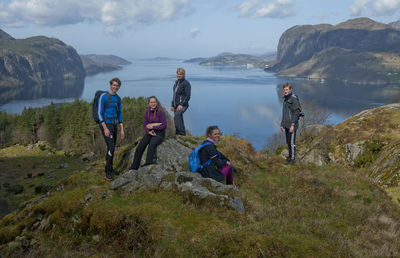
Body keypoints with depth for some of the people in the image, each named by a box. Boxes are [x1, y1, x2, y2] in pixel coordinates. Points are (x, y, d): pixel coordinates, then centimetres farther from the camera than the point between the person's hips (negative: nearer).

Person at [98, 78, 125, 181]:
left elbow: (119, 114, 15)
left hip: (114, 126, 8)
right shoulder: (103, 96, -13)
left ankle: (110, 169, 33)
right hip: (105, 125, -7)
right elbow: (100, 113, -15)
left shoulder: (118, 98, 10)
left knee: (112, 148, 16)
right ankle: (107, 173, -10)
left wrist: (122, 129, 9)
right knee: (111, 148, -16)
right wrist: (105, 129, -22)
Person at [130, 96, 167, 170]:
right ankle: (134, 167, -9)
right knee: (139, 147, -14)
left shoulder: (161, 112, -9)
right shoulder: (147, 112, 5)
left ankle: (148, 162, -40)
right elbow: (145, 125, 7)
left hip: (159, 133, -4)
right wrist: (149, 131, -13)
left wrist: (153, 127, -17)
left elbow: (164, 126, -10)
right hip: (150, 133, 5)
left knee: (151, 145, -35)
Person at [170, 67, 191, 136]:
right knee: (179, 120, 9)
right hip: (176, 105, 8)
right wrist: (172, 105, 20)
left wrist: (181, 104, -21)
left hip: (182, 105, -8)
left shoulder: (186, 83, -6)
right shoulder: (176, 83, 17)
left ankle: (182, 133, -28)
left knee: (176, 116, -29)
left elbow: (188, 96, -12)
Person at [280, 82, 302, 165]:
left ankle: (292, 159, 0)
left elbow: (296, 113, -17)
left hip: (292, 125, -8)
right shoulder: (285, 99, 14)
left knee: (292, 142, -5)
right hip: (286, 125, 8)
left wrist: (292, 125, -21)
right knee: (288, 142, 14)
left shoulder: (294, 99, -13)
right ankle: (290, 156, 25)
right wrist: (282, 124, 19)